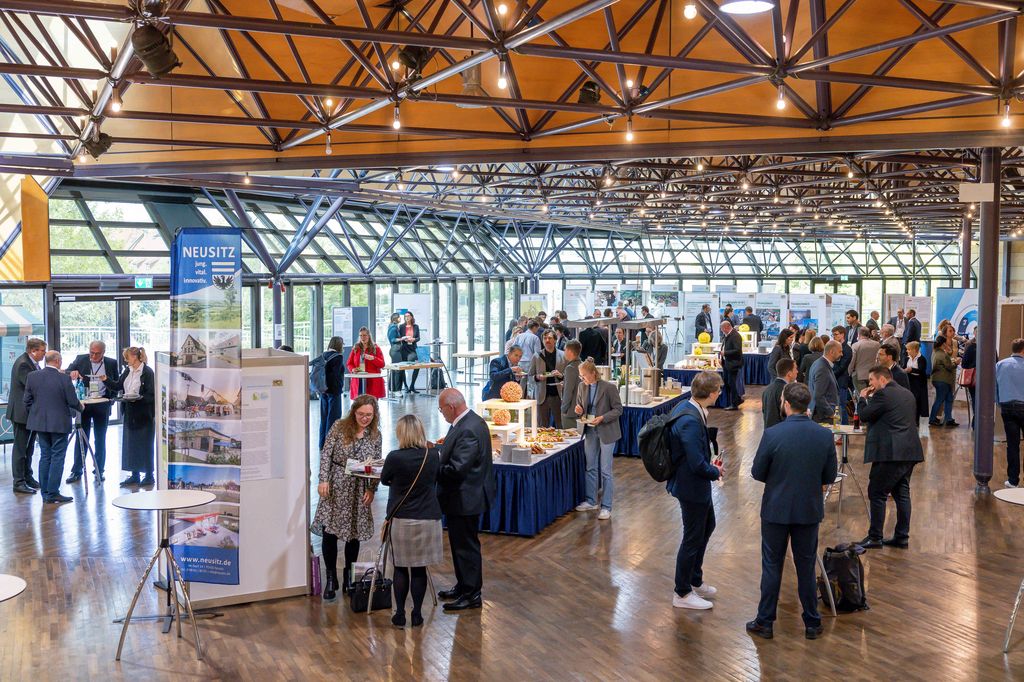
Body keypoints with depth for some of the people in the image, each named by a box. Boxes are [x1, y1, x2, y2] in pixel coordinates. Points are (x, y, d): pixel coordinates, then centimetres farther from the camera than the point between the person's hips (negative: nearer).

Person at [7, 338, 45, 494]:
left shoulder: (32, 363, 9)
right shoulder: (23, 364, -21)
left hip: (31, 412, 10)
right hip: (22, 412, -10)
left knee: (29, 447, 18)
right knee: (20, 448, -2)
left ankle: (28, 477, 29)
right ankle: (19, 482, 5)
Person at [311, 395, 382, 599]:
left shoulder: (375, 435, 3)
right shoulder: (339, 427, -4)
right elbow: (326, 453, -4)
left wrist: (372, 489, -4)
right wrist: (323, 480, -12)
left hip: (359, 490, 2)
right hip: (335, 486, -2)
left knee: (354, 533, 7)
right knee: (329, 532, -5)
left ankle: (349, 578, 22)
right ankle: (331, 579, 8)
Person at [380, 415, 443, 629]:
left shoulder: (395, 457, -13)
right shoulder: (433, 456, -4)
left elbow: (384, 480, 6)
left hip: (401, 519, -2)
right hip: (428, 519, 2)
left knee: (401, 568, 9)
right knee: (419, 569, 9)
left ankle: (400, 615, 13)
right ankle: (417, 615, 14)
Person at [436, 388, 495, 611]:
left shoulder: (468, 430, -25)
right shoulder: (470, 421, 7)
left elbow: (456, 469, -28)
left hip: (465, 499, -10)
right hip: (464, 496, 10)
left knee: (466, 546, 1)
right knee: (461, 544, 21)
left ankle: (472, 594, 12)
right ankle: (463, 587, 34)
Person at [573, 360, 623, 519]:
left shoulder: (609, 387, -15)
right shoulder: (582, 387, 1)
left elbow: (618, 409, -10)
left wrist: (602, 418, -24)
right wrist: (579, 411, -10)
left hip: (606, 432, -6)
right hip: (590, 431, 6)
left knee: (605, 471, -1)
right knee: (591, 468, 15)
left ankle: (606, 507, 7)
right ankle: (591, 501, 29)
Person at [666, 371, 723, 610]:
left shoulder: (686, 407, -1)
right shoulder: (690, 421, -32)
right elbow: (698, 464, -29)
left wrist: (711, 467, 3)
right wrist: (715, 472, -10)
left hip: (696, 484, 10)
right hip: (691, 487, -10)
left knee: (707, 526, 26)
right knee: (693, 538, 6)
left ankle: (695, 581, 42)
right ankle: (682, 593, 25)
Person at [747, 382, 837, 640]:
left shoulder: (772, 434, -18)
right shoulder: (825, 435, -9)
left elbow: (757, 473, -9)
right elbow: (830, 476, -1)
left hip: (776, 509, -2)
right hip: (809, 511, 2)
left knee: (772, 567, 10)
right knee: (806, 567, 15)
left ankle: (765, 622, 18)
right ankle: (812, 623, 24)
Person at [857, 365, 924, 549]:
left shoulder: (883, 394, -11)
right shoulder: (908, 394, 17)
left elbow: (864, 416, -10)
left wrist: (863, 398, 10)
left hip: (890, 452, -9)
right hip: (909, 451, 9)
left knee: (877, 493, -1)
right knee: (902, 493, 13)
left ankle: (875, 537, 1)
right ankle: (902, 537, 16)